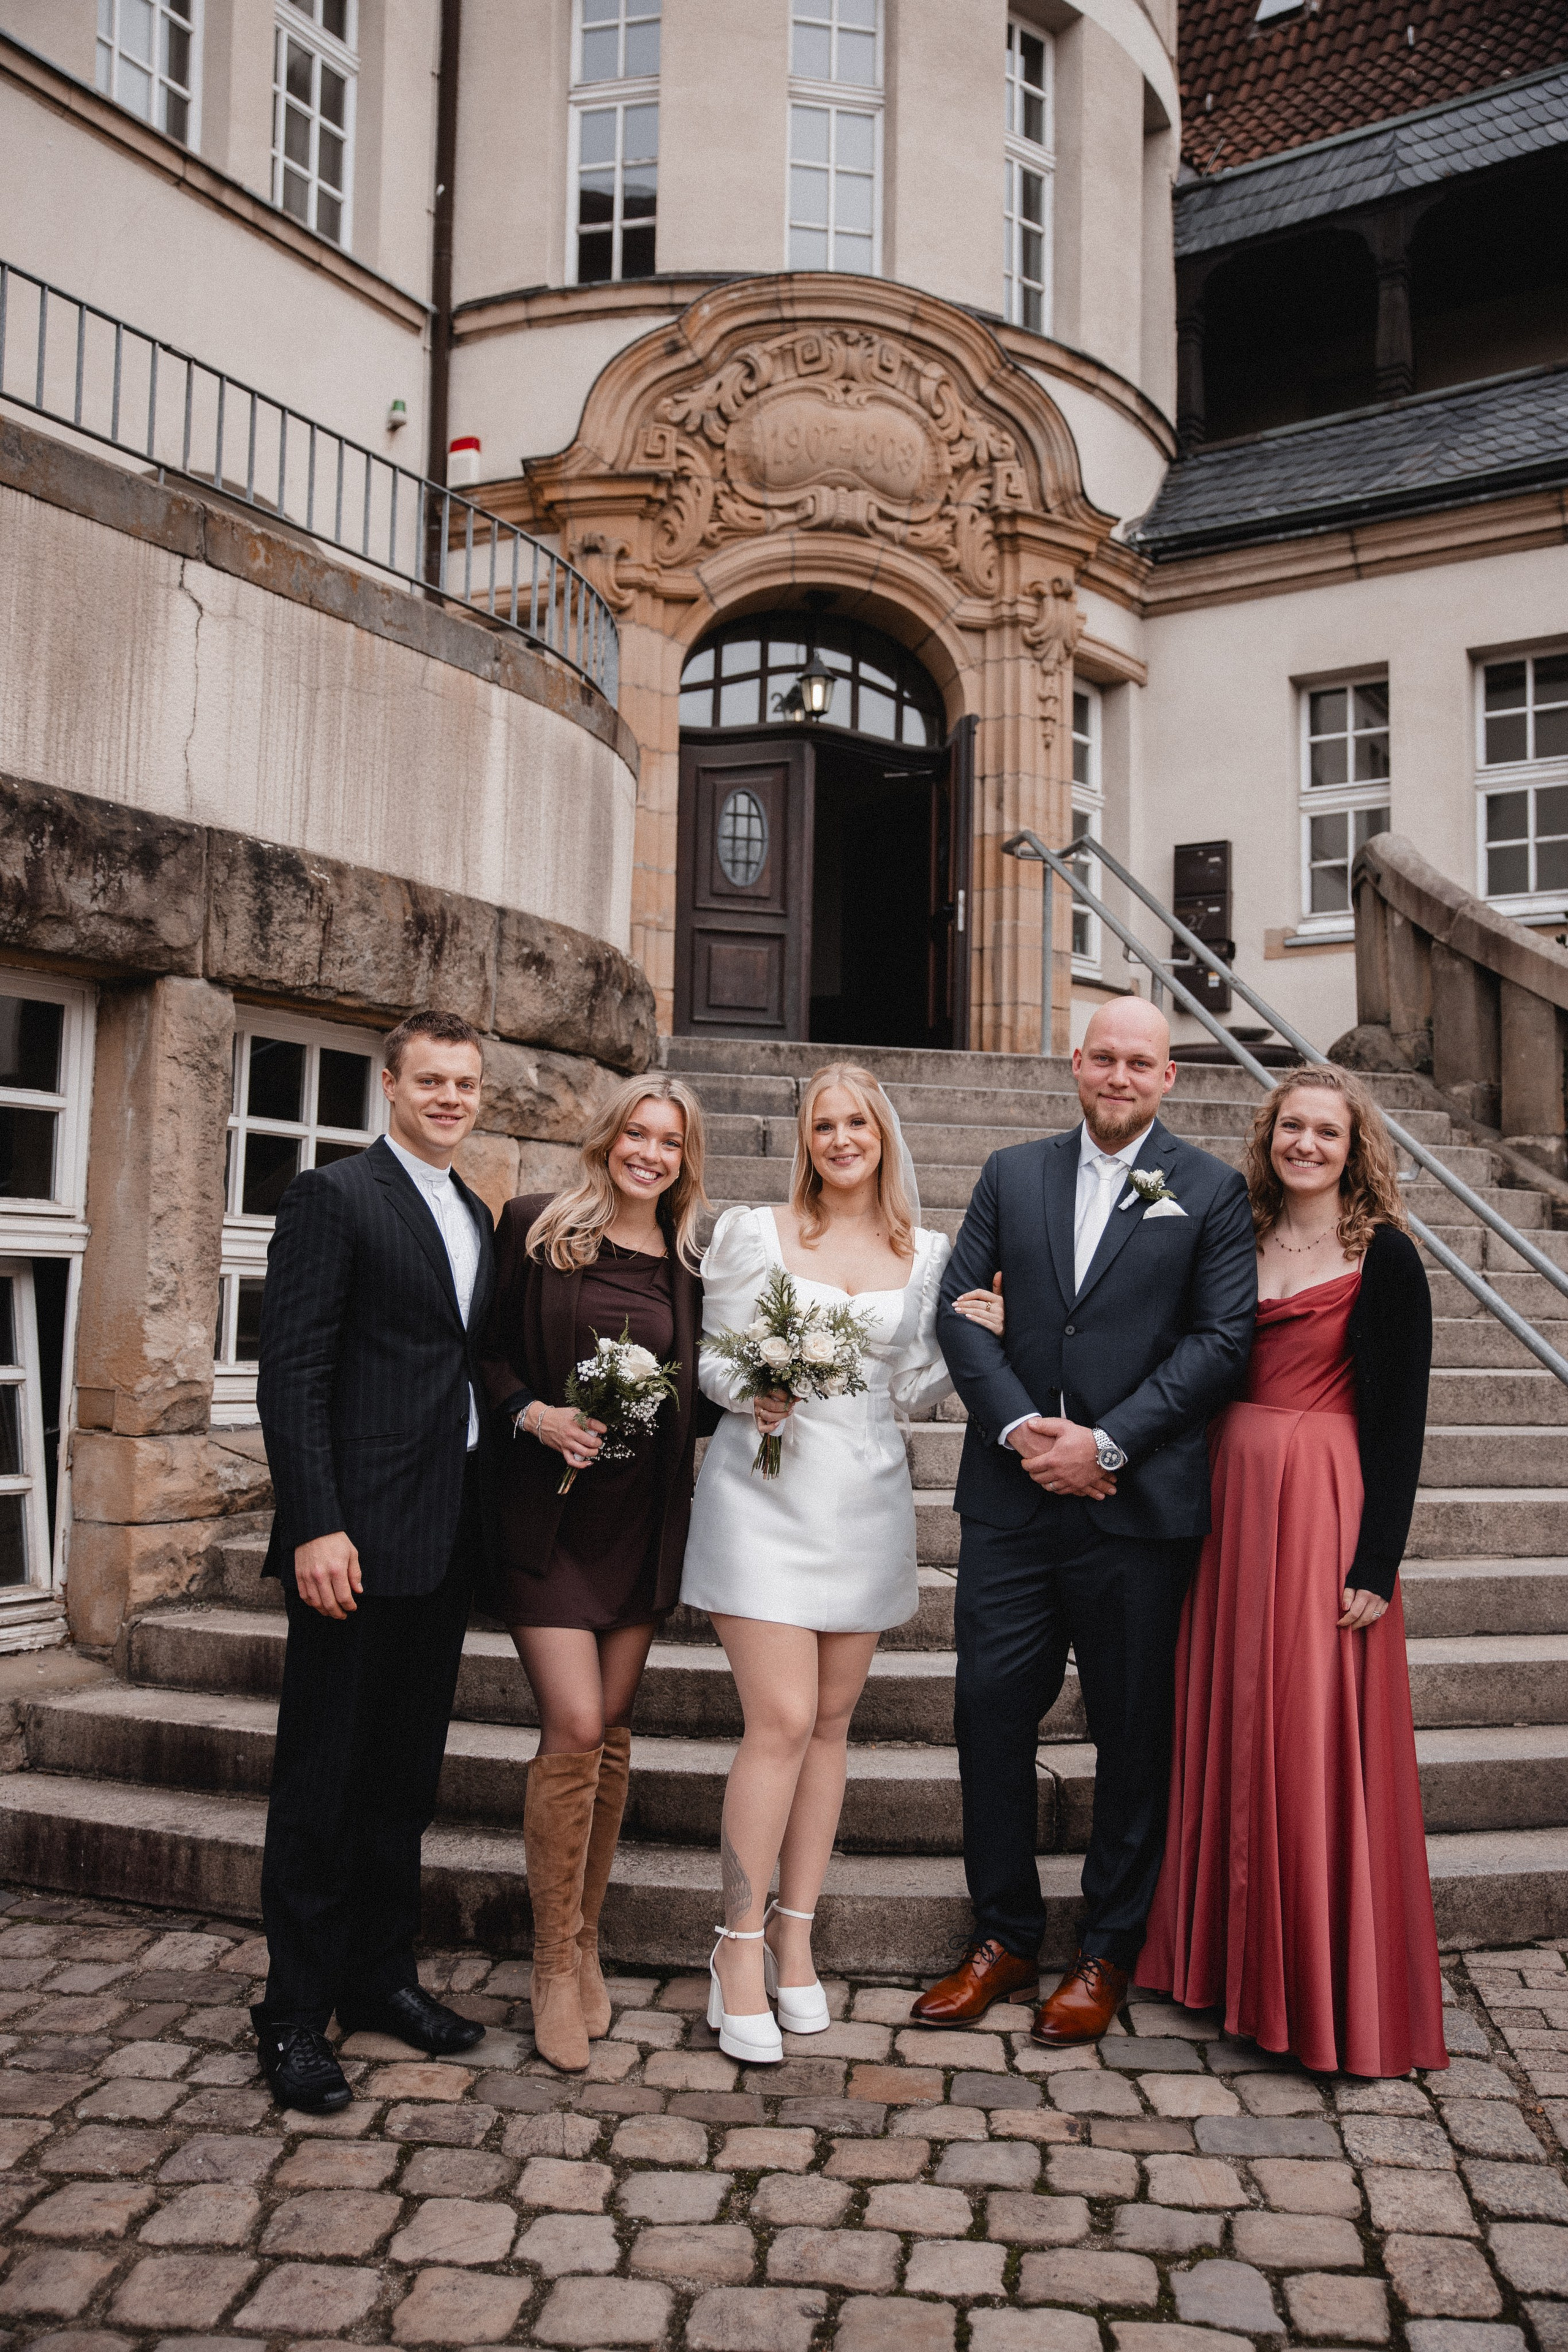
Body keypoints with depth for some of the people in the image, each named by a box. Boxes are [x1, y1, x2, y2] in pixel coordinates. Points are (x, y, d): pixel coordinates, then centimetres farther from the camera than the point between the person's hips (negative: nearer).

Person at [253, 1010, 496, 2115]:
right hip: (358, 1538, -7)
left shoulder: (478, 1216, 16)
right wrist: (317, 1527, -19)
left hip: (449, 1536, 7)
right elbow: (292, 1374, -13)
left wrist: (486, 1514, 10)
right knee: (324, 1777, 3)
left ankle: (381, 1975, 30)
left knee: (407, 1773, 16)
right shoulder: (334, 1196, -7)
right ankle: (296, 2012, 17)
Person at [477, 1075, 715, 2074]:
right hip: (548, 1509, -3)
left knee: (611, 1728, 9)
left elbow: (697, 1397, 13)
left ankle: (587, 1939, 27)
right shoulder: (535, 1226, -1)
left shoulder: (690, 1261, 7)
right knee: (573, 1726, -10)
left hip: (644, 1515, 4)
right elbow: (484, 1351, 1)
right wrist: (535, 1412, -15)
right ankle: (555, 1964, 8)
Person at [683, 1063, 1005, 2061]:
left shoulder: (925, 1254, 8)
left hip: (866, 1501, 4)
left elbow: (912, 1389, 10)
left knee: (831, 1723, 9)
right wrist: (747, 1391, -19)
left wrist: (969, 1339, -6)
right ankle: (741, 1945, 5)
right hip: (766, 1493, -3)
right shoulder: (755, 1232, 0)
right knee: (782, 1720, -10)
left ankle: (795, 1935, 22)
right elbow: (709, 1352, 1)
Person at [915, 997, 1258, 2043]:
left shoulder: (1212, 1191, 1)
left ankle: (1109, 1950, 27)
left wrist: (1106, 1444, -14)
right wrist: (1016, 1425, -11)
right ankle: (1005, 1935, 26)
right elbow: (958, 1305, 3)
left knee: (1134, 1732, 9)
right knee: (992, 1713, 7)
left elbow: (1222, 1337, -6)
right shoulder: (1012, 1173, 10)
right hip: (1012, 1497, 3)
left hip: (1140, 1504, -2)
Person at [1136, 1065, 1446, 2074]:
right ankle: (1238, 1960, 28)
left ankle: (1330, 1990, 16)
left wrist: (1375, 1563, -13)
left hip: (1324, 1508, -5)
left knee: (1317, 1743, 0)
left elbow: (1399, 1416, -8)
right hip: (1231, 1498, 6)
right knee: (1230, 1726, 11)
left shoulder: (1383, 1257, -5)